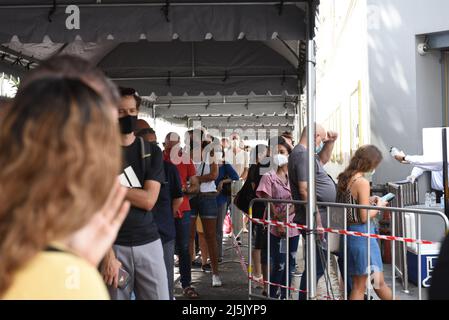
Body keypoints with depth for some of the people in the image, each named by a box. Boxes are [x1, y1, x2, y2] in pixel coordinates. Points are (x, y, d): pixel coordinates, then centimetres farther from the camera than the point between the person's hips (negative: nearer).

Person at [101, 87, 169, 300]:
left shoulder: (152, 151, 5)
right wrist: (108, 254, -14)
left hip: (149, 243, 2)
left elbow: (149, 200, -6)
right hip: (114, 245, -2)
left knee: (159, 297, 5)